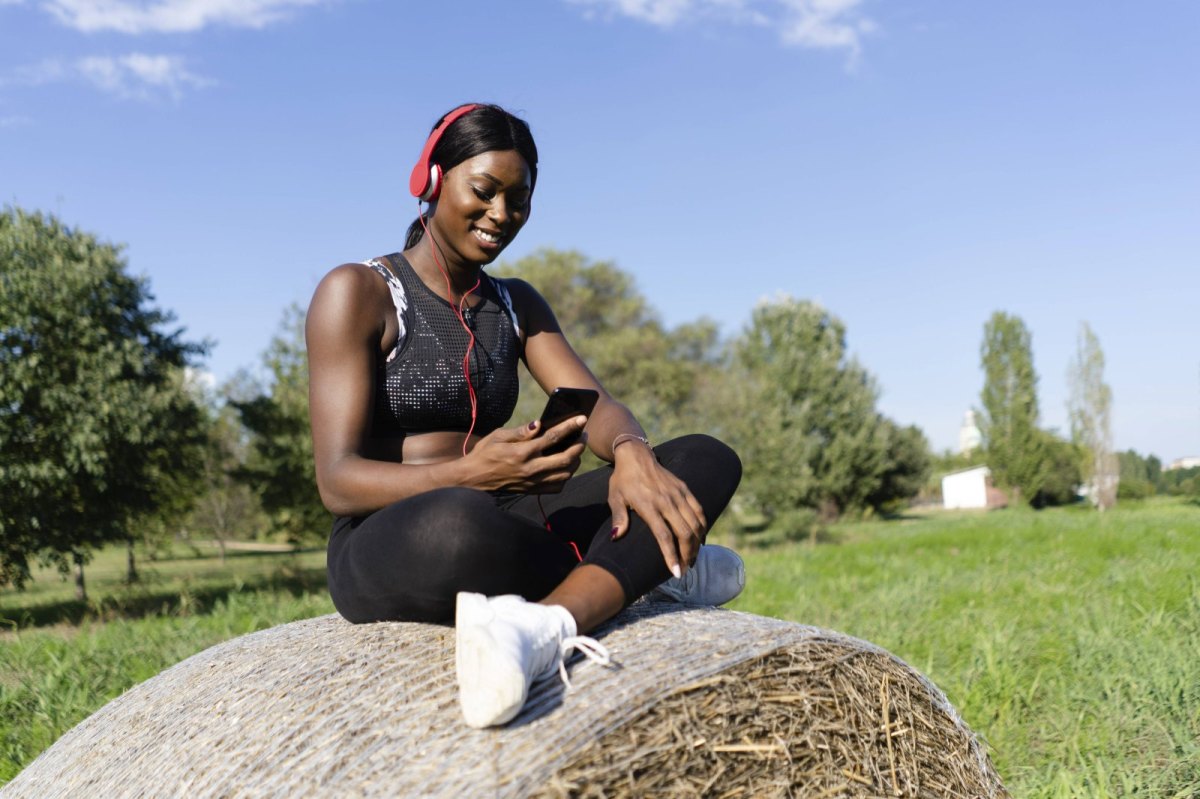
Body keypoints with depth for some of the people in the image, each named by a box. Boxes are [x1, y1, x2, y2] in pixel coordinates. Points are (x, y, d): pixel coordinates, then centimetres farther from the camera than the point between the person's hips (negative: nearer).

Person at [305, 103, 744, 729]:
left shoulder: (516, 304, 15)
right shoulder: (357, 292, -4)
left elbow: (596, 406, 0)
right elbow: (337, 482, -13)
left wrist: (630, 452, -26)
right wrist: (473, 473, -31)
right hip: (384, 551, -6)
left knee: (708, 460, -11)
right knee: (456, 525, -44)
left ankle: (538, 626, -34)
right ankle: (652, 561, -15)